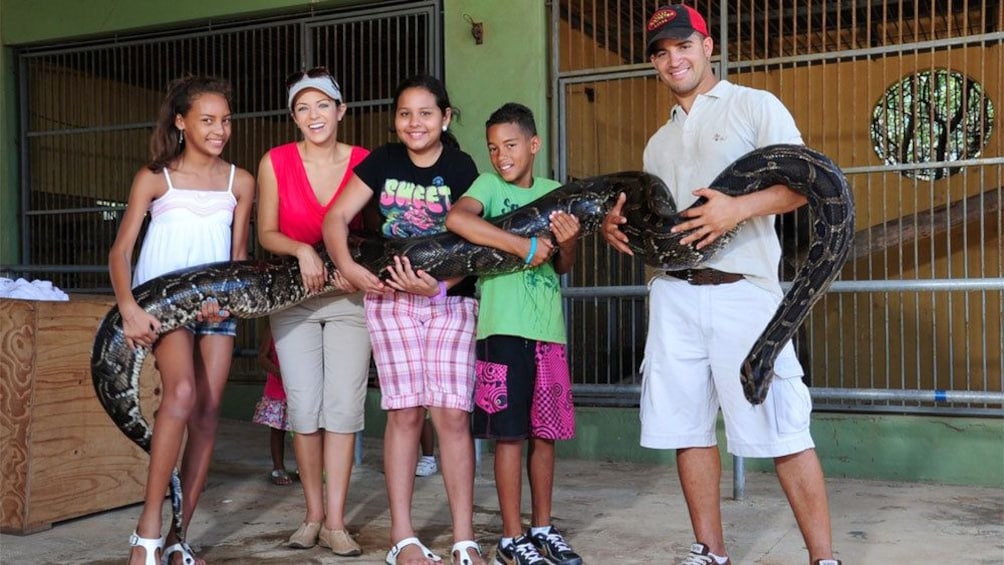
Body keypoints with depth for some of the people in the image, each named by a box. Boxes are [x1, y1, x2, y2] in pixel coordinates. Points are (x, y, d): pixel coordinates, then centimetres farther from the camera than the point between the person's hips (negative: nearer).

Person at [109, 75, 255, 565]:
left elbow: (239, 255, 8)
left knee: (207, 414, -2)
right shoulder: (153, 179, 0)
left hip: (216, 303, 4)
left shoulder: (240, 182, 7)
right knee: (182, 392, -26)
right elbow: (120, 252, -6)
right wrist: (129, 308, -23)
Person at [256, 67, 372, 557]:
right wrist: (301, 251, -19)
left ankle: (335, 522, 1)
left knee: (343, 407, -5)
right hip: (293, 295, 0)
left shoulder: (364, 162, -5)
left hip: (350, 296, 0)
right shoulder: (276, 162, -5)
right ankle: (313, 514, 12)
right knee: (304, 407, -3)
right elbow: (267, 233, 0)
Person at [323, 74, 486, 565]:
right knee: (404, 413, 0)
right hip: (391, 298, 1)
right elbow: (336, 217, -1)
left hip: (450, 299, -1)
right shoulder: (382, 161, 2)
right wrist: (348, 267, -18)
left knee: (452, 413, -7)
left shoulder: (461, 167, -4)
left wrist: (438, 285, -27)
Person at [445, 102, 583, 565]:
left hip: (548, 328, 5)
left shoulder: (553, 192, 12)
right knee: (510, 435, -1)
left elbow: (563, 267, 8)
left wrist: (569, 242, -14)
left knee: (545, 433, 10)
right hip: (504, 327, -4)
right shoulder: (489, 185, -1)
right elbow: (456, 219, -24)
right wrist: (524, 245, -25)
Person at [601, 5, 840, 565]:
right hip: (673, 294, 6)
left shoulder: (755, 105, 5)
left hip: (743, 289, -6)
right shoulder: (658, 143, 23)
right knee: (688, 427, 7)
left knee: (781, 430, -8)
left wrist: (740, 208, -22)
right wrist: (622, 226, 3)